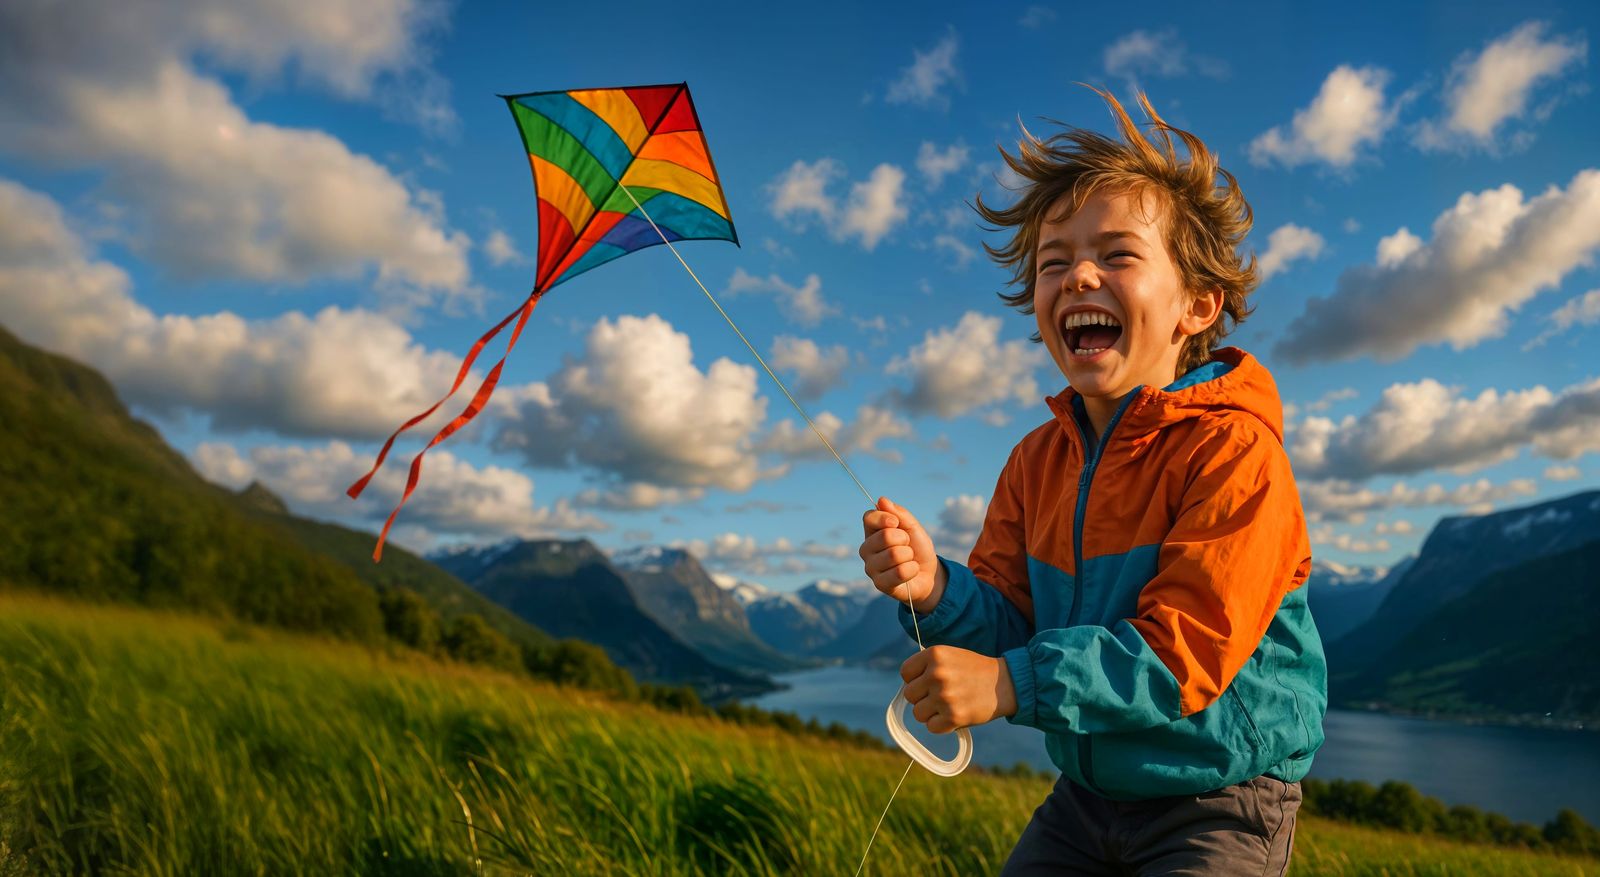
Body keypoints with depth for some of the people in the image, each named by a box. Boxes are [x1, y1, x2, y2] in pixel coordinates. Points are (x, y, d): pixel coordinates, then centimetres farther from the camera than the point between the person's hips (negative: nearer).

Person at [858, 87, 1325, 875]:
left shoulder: (1230, 447, -20)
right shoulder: (1036, 461, -1)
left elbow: (1188, 648, -26)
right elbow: (1014, 624, -2)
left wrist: (1011, 684, -33)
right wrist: (937, 591, -24)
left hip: (1220, 808, -5)